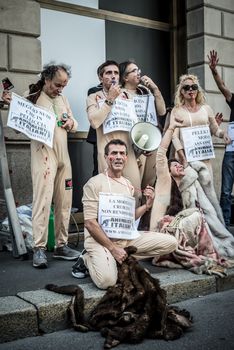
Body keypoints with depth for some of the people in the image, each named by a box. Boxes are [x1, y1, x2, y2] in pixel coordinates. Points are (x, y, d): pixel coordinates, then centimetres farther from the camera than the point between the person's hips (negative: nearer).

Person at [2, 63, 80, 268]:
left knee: (64, 201, 7)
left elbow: (74, 124, 23)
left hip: (63, 155, 6)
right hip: (43, 154, -6)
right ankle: (39, 248, -6)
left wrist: (71, 123, 0)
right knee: (43, 200, -12)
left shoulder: (62, 99, 17)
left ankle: (61, 245, 16)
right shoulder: (32, 98, -1)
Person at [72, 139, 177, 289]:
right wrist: (113, 248, -17)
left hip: (128, 238, 7)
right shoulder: (95, 183, -7)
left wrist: (147, 205, 3)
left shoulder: (129, 185, 14)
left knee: (171, 242, -6)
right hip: (101, 239, -7)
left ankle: (120, 259, -2)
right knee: (107, 280, -33)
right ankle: (87, 260, 2)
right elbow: (90, 223, -12)